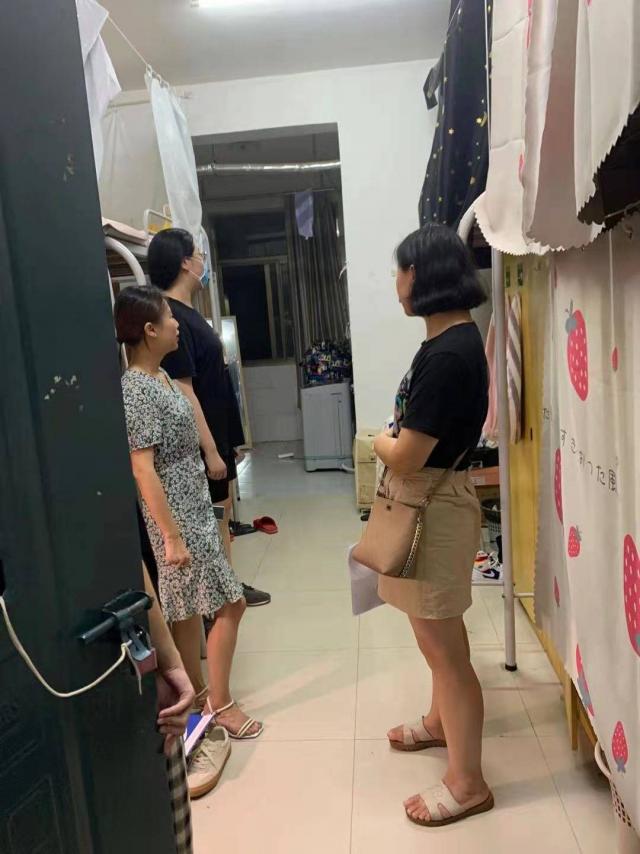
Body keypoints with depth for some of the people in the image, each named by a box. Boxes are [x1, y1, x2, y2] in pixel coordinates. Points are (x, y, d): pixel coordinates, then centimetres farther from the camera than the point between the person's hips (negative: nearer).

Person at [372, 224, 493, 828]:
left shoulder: (447, 354, -25)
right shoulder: (456, 338, 7)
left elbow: (406, 456, -25)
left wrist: (379, 441, -5)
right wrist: (395, 439, 1)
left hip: (434, 506, -10)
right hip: (428, 500, 10)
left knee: (440, 642, 4)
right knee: (440, 630, 26)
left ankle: (467, 783, 23)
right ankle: (441, 722, 48)